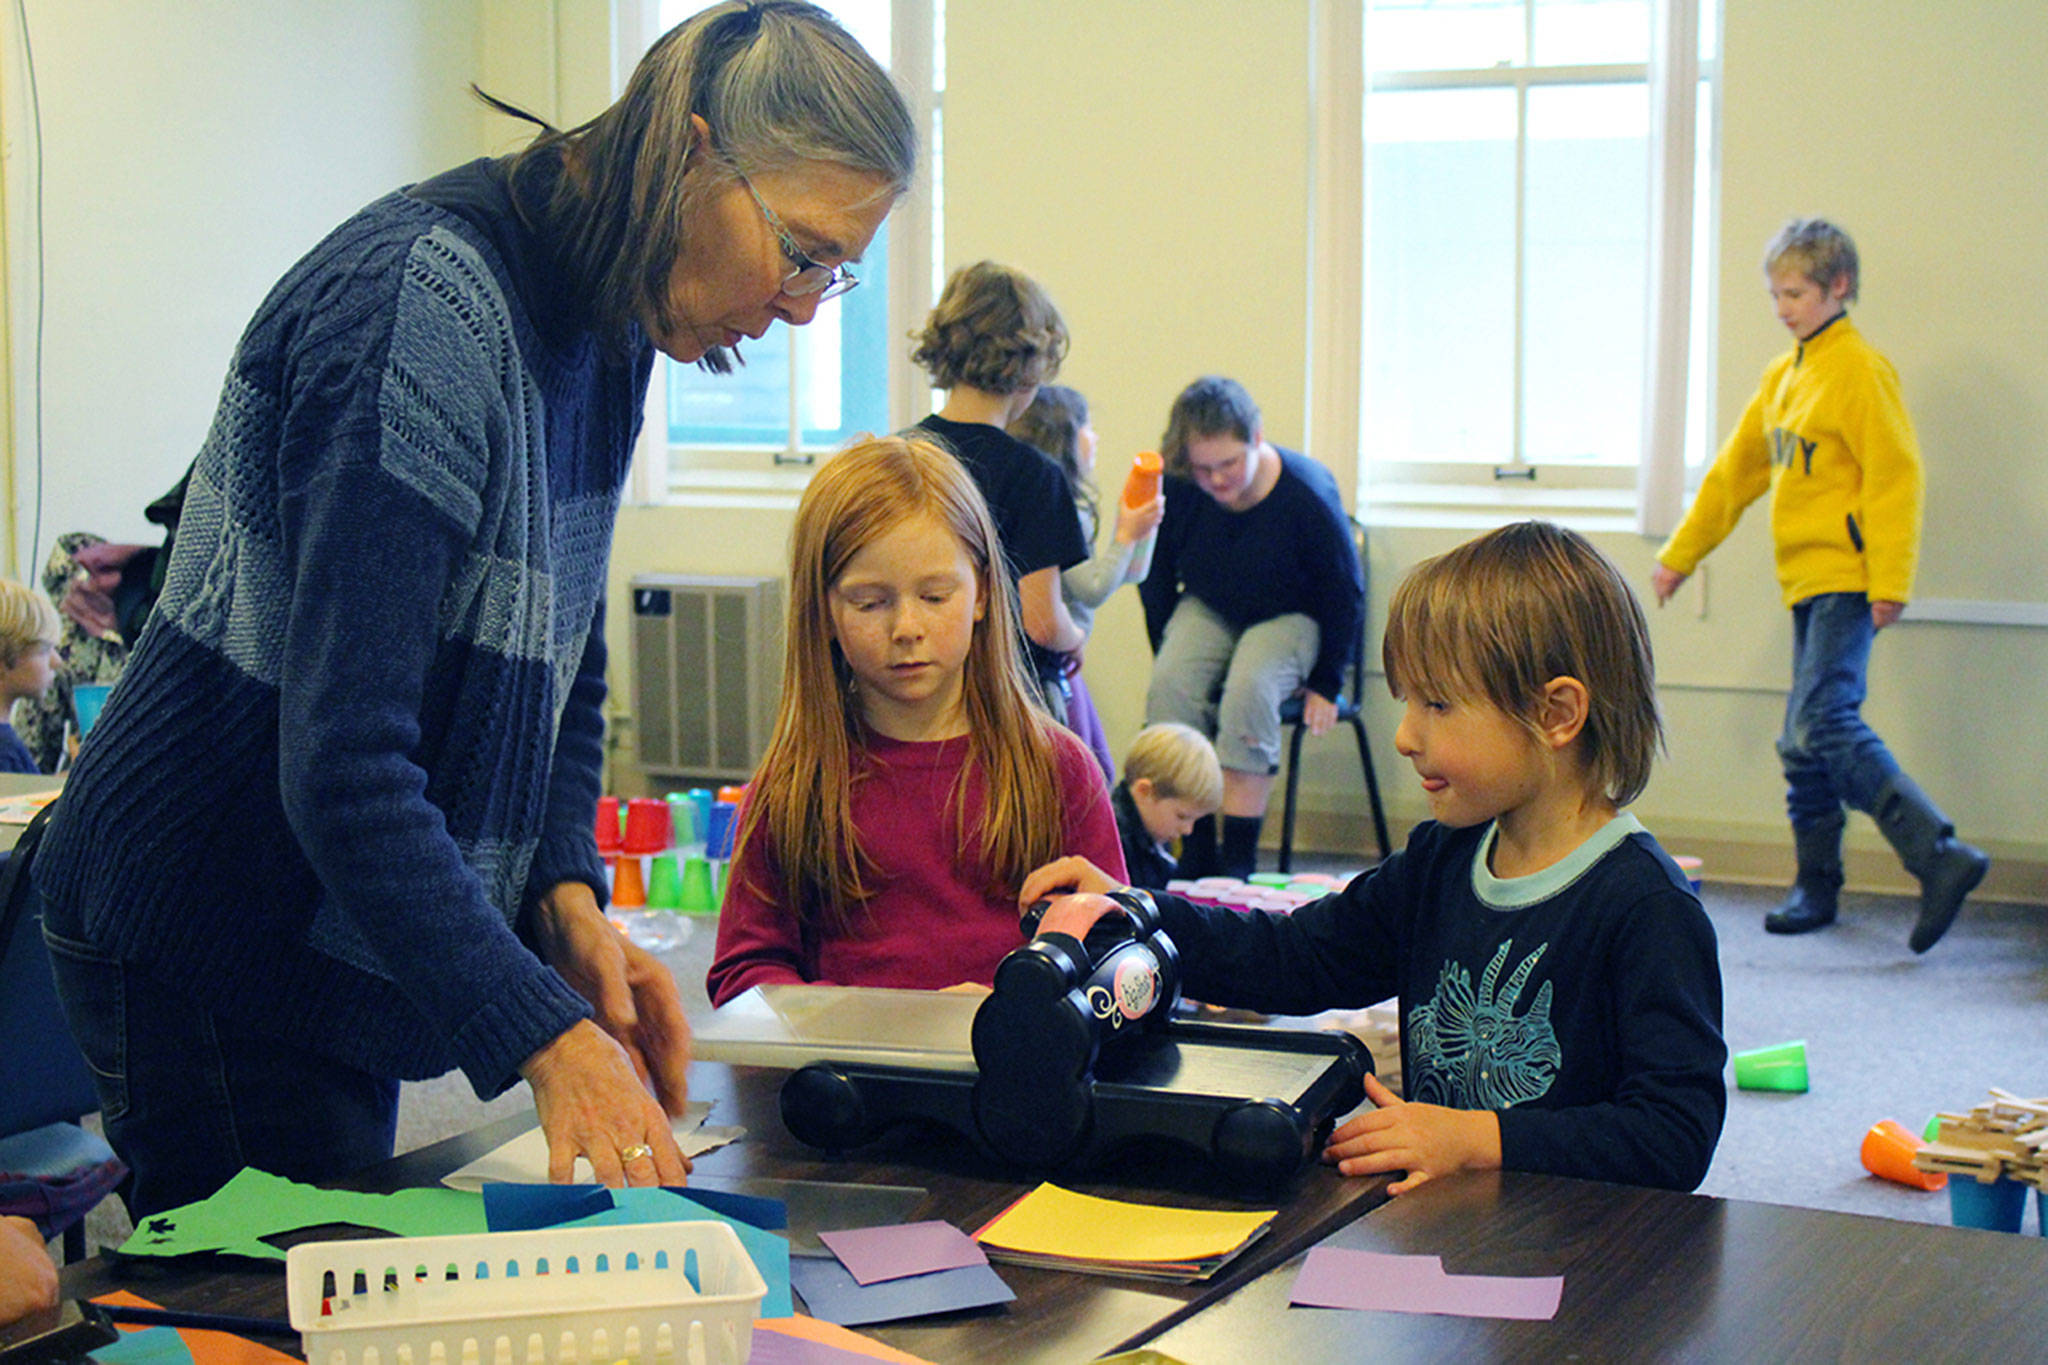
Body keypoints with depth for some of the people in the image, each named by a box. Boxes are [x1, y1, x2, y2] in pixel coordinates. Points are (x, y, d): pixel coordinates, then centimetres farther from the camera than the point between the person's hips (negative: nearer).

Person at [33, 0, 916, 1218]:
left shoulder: (607, 329, 5)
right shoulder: (426, 306, -25)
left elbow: (563, 667, 11)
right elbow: (343, 761, -30)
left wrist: (570, 897, -6)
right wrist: (543, 1036, -33)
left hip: (340, 928, 9)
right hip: (203, 947, -9)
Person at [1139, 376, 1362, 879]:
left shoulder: (1308, 496, -23)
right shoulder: (1175, 489, -16)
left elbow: (1345, 596, -9)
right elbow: (1156, 580, 3)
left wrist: (1325, 683, -6)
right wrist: (1168, 653, -1)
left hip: (1291, 616, -3)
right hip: (1209, 610, 3)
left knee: (1249, 689, -34)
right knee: (1169, 684, -28)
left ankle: (1239, 860, -27)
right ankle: (1194, 853, -22)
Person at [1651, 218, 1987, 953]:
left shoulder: (1860, 369, -9)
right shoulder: (1783, 376, 17)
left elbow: (1896, 477, -13)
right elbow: (1735, 472, 24)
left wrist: (1890, 583, -18)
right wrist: (1680, 554, 27)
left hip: (1846, 578, -8)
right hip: (1806, 581, 8)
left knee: (1823, 724, -20)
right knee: (1803, 743, 9)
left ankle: (1940, 856, -18)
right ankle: (1816, 885, 19)